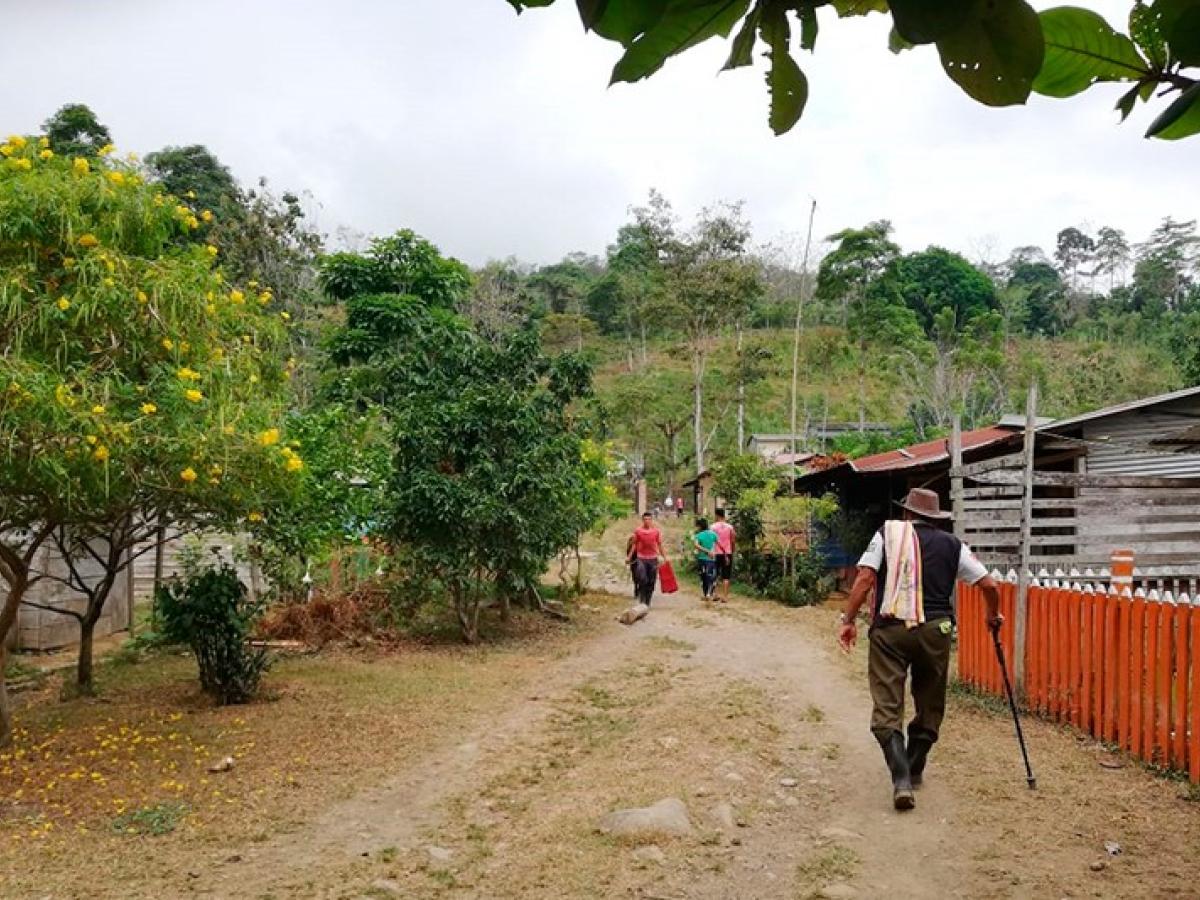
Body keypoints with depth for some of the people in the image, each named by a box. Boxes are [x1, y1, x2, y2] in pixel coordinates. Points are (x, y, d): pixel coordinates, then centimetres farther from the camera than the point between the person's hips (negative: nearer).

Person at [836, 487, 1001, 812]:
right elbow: (989, 586, 11)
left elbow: (865, 578, -5)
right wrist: (993, 617, 30)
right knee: (929, 704, 20)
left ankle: (902, 779, -15)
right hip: (934, 629, 2)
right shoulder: (951, 545, 11)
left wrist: (848, 620, -3)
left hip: (889, 629, -2)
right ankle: (914, 770, 31)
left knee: (887, 708, 0)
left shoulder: (887, 533, 7)